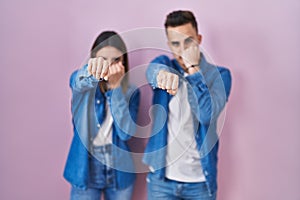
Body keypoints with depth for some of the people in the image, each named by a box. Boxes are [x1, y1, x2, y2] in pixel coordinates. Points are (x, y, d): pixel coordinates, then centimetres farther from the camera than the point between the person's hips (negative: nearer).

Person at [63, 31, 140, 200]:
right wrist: (92, 71, -54)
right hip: (85, 170, -1)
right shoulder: (82, 83, -6)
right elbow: (78, 82, -31)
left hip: (120, 172, 1)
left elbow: (126, 133, -17)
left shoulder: (131, 92, -3)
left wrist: (115, 88, -25)